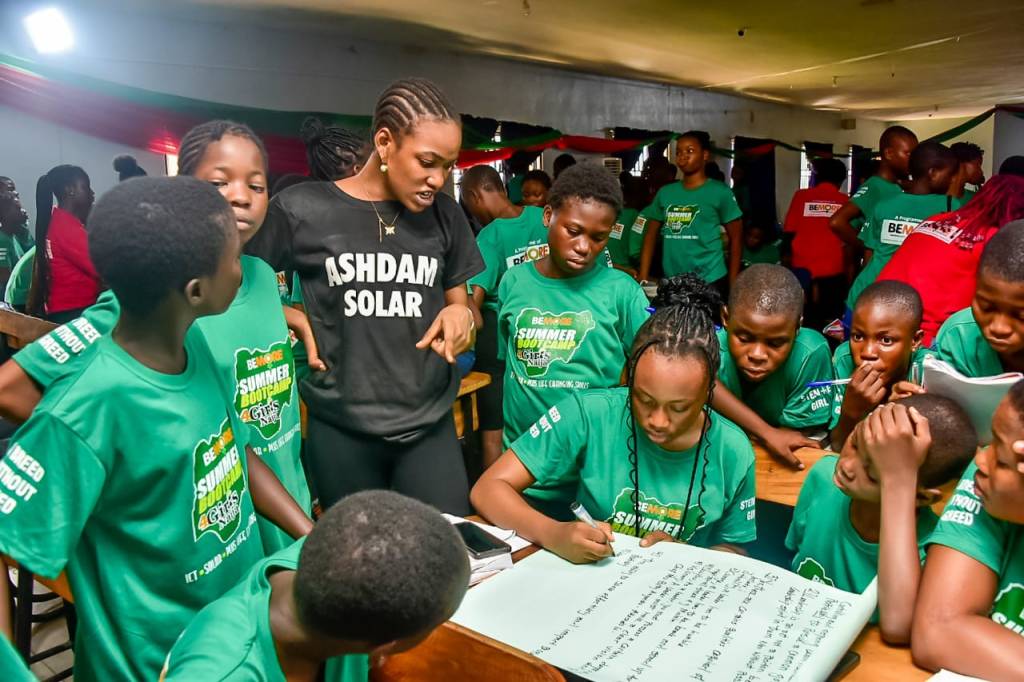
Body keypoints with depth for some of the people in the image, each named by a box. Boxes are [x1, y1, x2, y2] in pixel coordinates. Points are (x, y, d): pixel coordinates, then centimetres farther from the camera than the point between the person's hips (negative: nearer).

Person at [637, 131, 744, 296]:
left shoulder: (720, 192, -2)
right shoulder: (665, 193, 9)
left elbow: (736, 238, 1)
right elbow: (651, 236, 11)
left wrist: (732, 282, -3)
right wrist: (643, 279, 3)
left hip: (710, 281, -4)